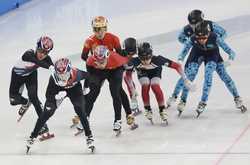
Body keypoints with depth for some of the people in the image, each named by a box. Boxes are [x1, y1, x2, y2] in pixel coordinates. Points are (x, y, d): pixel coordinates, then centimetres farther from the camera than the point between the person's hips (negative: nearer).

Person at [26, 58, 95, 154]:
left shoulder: (77, 74, -37)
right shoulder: (54, 78, -36)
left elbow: (88, 76, -13)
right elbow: (48, 95, -31)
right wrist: (56, 96, -50)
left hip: (74, 89, 0)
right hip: (57, 89, 0)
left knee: (80, 111, -17)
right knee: (47, 113, -7)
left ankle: (89, 136, -3)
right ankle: (33, 136, 4)